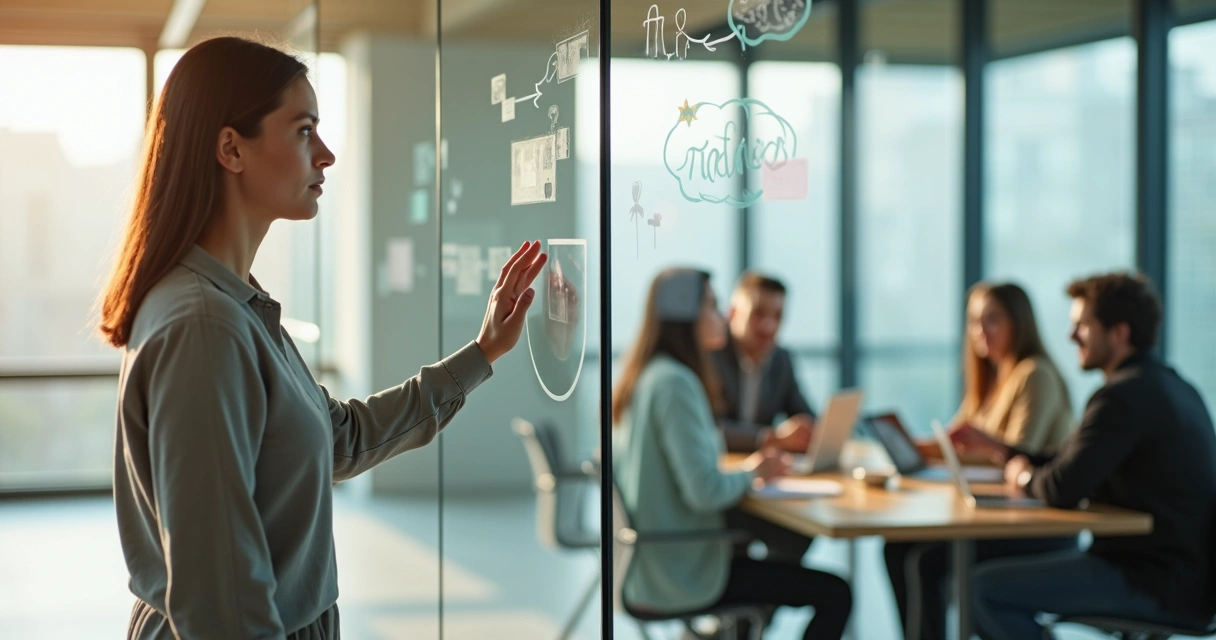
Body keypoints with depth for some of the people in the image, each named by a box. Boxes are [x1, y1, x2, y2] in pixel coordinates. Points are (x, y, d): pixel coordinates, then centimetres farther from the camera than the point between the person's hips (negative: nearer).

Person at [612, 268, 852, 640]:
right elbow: (706, 492, -26)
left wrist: (744, 471, 5)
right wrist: (751, 472, -7)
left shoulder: (646, 377, 8)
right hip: (682, 575, -10)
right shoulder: (675, 384, -20)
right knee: (834, 594, -5)